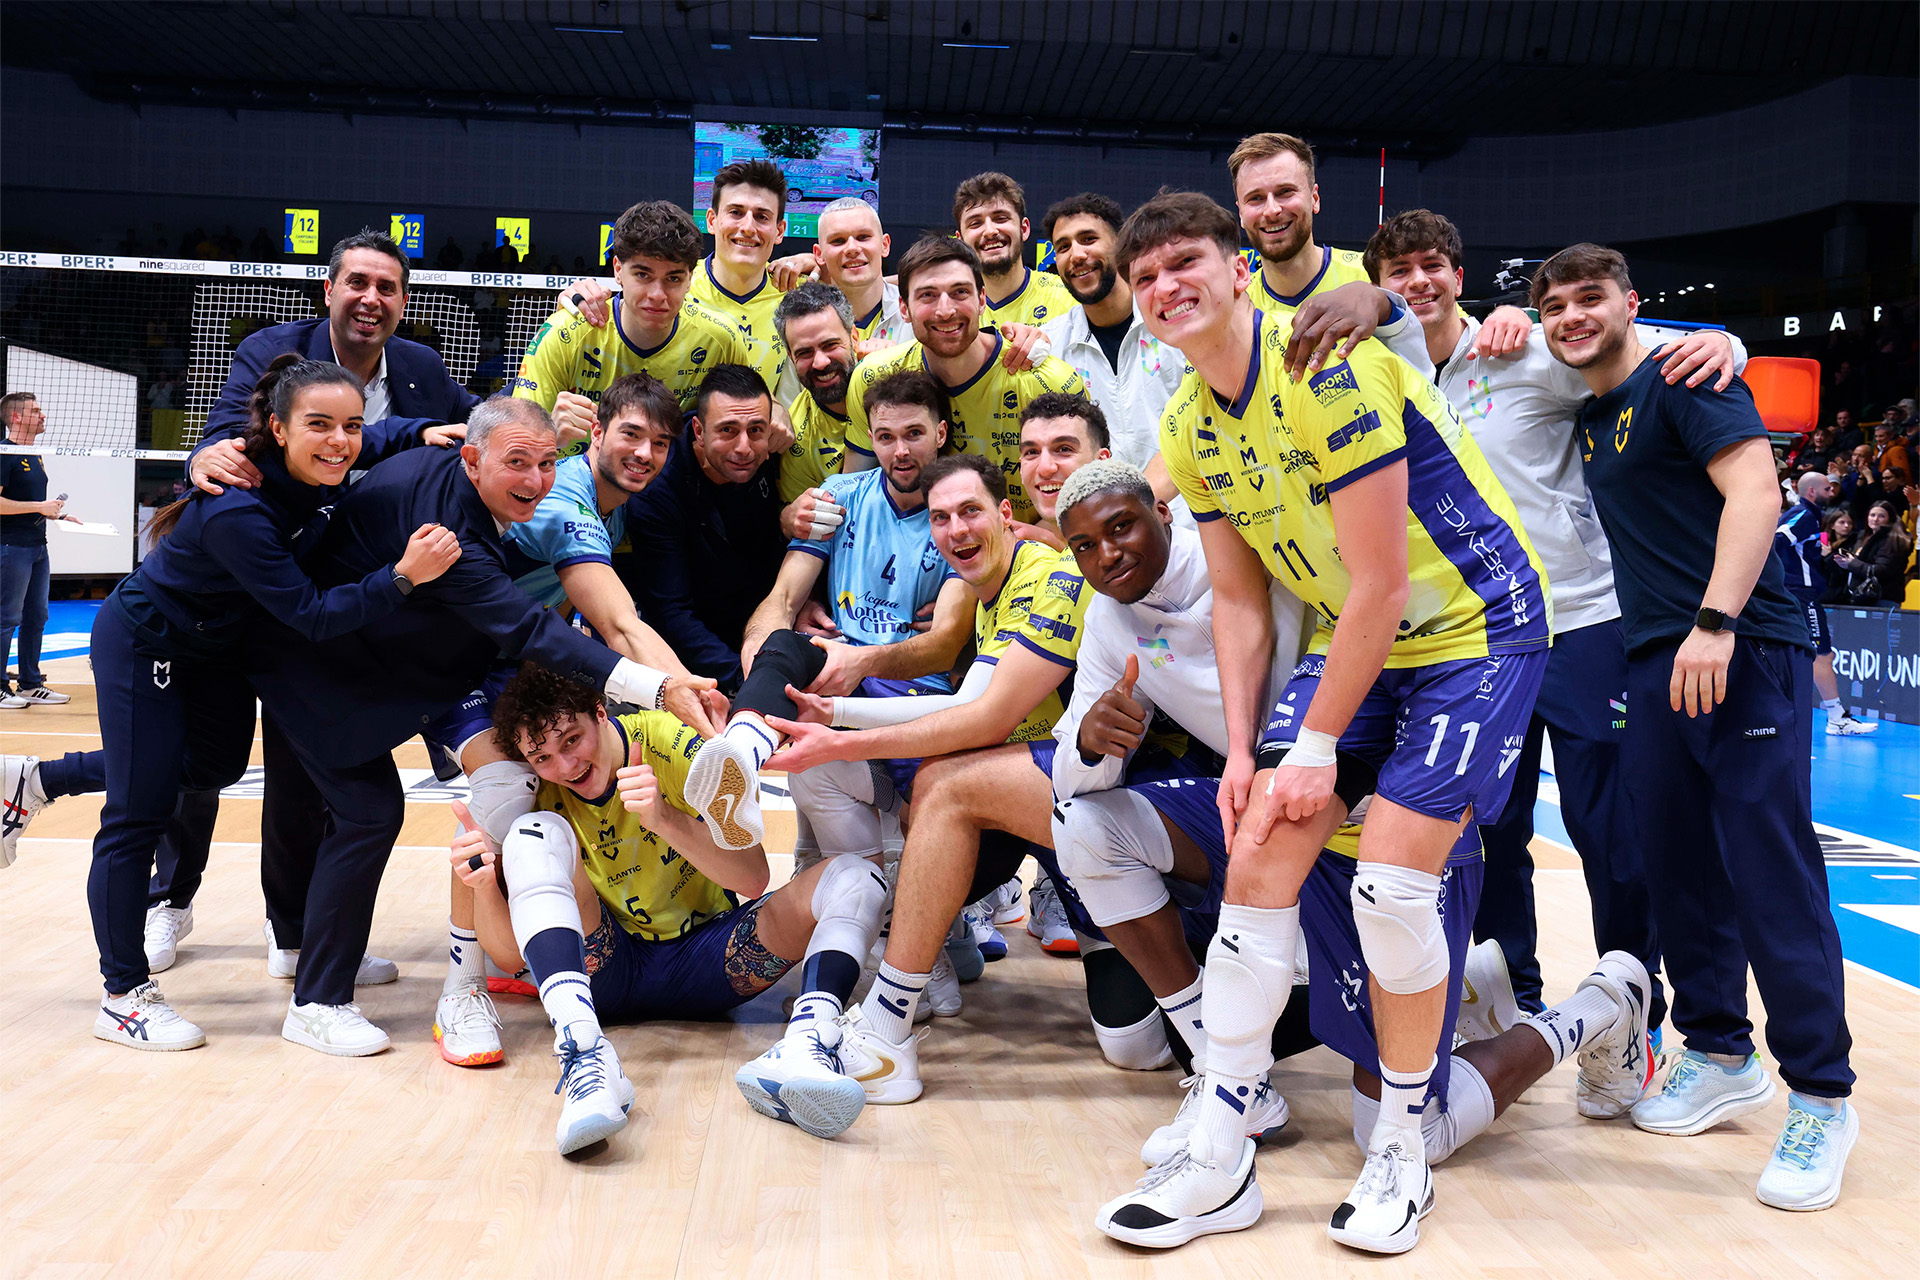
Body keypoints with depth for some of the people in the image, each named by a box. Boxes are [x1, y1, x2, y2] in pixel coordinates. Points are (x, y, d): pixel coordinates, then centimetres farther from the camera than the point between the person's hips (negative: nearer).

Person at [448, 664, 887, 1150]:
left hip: (706, 962, 1)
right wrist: (486, 891, -30)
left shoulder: (668, 742, -14)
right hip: (601, 973, 0)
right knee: (535, 835, -26)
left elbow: (753, 878, -20)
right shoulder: (537, 798, -10)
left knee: (854, 880, -19)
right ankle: (584, 1059, -45)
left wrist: (667, 819, -35)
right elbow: (508, 955, -9)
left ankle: (801, 1046, -46)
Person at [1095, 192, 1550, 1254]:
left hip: (1477, 631, -6)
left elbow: (1380, 582, -23)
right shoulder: (1188, 427, 0)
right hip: (1355, 639, 7)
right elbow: (1237, 601, 6)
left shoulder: (1327, 368, -23)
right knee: (1257, 857, -6)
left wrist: (1317, 745, -18)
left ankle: (1401, 1154, 8)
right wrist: (1242, 752, -3)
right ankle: (1218, 1162, 2)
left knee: (1390, 882, -16)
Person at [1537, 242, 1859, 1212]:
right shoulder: (1591, 415, 19)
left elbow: (1755, 489, -16)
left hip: (1742, 654, -8)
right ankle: (1720, 1058, 23)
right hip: (1655, 663, 8)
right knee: (1677, 868, 9)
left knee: (1769, 872, -8)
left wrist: (1716, 625, -24)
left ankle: (1821, 1099, 2)